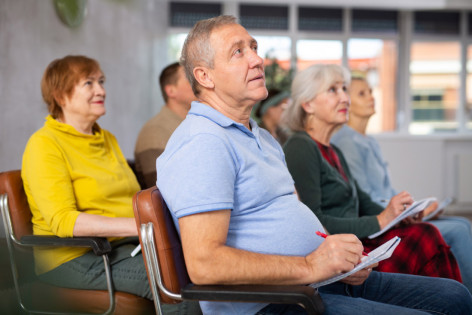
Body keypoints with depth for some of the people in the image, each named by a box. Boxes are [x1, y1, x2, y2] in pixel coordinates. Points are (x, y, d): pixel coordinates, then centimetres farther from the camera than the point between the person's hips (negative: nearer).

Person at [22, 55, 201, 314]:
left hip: (123, 245, 7)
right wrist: (137, 225, -26)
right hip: (76, 256, -7)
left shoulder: (108, 139, 19)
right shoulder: (44, 145, -6)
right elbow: (63, 220, -18)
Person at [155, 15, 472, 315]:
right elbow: (204, 264, -25)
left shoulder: (263, 138, 20)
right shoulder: (202, 142, -15)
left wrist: (342, 258, 2)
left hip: (324, 279, 10)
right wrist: (309, 266, -23)